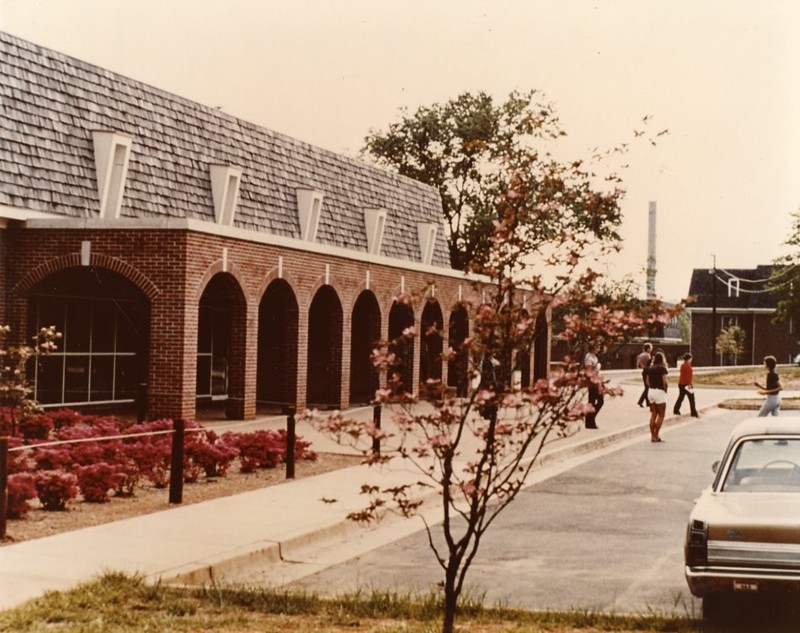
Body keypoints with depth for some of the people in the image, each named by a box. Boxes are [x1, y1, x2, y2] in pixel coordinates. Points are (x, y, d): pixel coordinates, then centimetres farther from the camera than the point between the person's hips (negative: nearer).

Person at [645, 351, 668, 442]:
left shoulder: (650, 368, 7)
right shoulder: (662, 368, -12)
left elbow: (648, 381, 10)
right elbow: (665, 381, -15)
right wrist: (665, 388, 1)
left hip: (651, 391, 6)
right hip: (659, 391, -6)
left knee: (653, 415, 11)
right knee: (661, 415, 1)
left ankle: (652, 435, 10)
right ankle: (656, 436, -3)